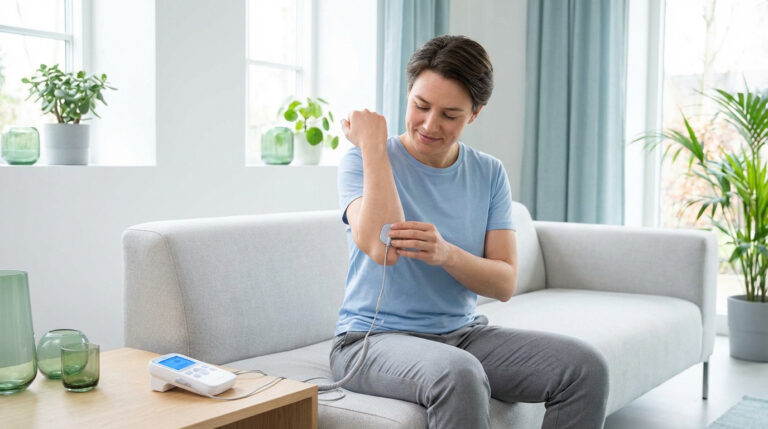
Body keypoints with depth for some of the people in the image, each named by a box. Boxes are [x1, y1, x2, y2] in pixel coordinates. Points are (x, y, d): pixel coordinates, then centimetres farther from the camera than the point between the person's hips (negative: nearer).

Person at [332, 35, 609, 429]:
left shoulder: (490, 174, 6)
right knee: (459, 374, -37)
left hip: (464, 333, 5)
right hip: (375, 338, -4)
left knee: (586, 367, -16)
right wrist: (372, 143, -16)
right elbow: (383, 249, -25)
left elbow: (505, 284, -1)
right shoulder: (363, 163, -5)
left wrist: (446, 253, -22)